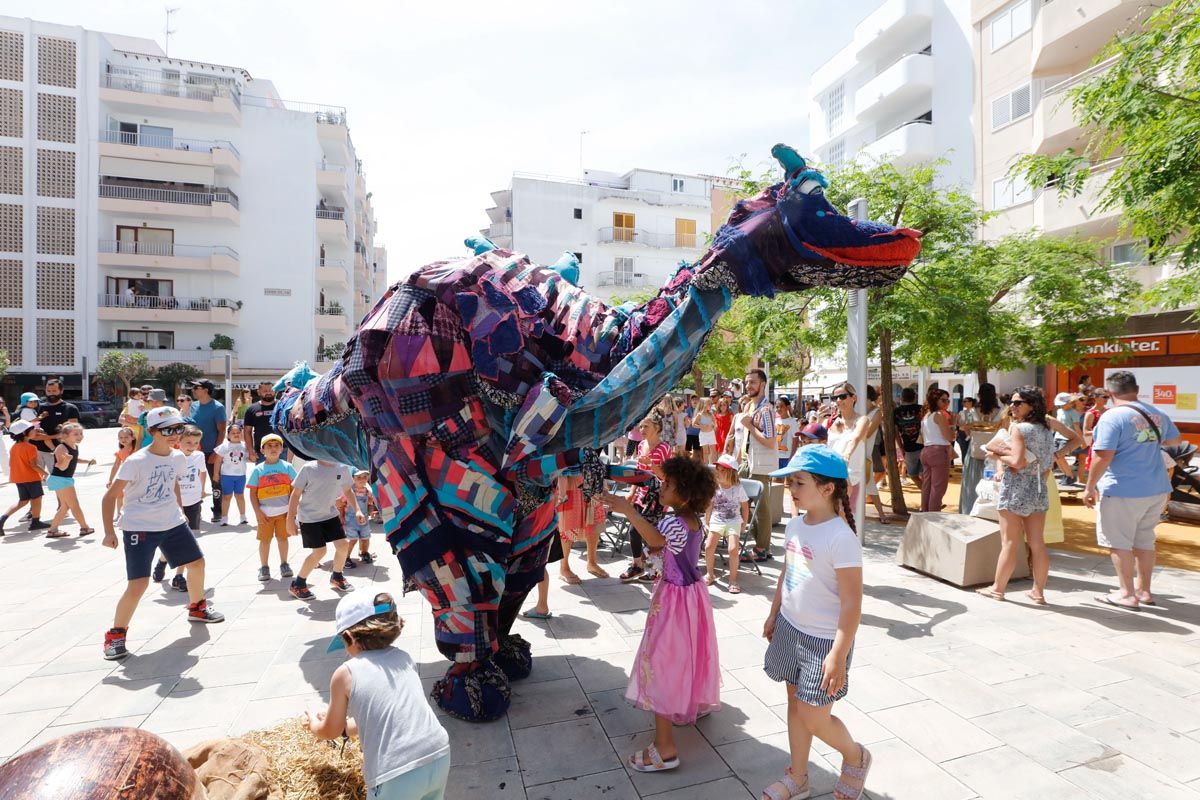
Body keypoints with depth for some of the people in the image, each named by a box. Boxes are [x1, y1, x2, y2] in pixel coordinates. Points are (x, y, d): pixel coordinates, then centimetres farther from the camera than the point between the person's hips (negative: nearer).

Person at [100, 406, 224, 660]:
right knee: (138, 584, -14)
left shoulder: (178, 458, -1)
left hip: (172, 523, 7)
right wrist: (109, 532, -18)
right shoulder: (136, 462, -20)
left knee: (197, 563, 15)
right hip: (139, 528, -6)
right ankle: (116, 634, 10)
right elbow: (110, 496, -15)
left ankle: (197, 608, 40)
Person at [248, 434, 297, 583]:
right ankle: (264, 567, 22)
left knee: (282, 538, 10)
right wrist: (257, 512, -7)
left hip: (284, 511, 0)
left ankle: (284, 564, 24)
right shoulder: (258, 470, -2)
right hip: (265, 513, 0)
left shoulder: (287, 467, -1)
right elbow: (253, 493, -1)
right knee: (265, 540, 8)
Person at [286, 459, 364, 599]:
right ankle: (297, 585, 13)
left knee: (343, 545, 2)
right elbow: (295, 494, -10)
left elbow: (348, 490, 10)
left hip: (330, 514, 5)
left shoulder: (343, 468, -6)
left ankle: (337, 577, 29)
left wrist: (357, 510, 0)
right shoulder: (308, 469, -17)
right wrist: (290, 520, -10)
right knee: (319, 552, -8)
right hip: (309, 517, -5)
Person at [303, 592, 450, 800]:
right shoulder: (403, 657, 11)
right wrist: (347, 726, 38)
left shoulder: (344, 674, -2)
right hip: (439, 756, 5)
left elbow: (331, 731, 15)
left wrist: (313, 724, 36)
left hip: (397, 775, -5)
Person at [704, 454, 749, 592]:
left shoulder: (738, 488, -7)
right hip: (717, 521, 2)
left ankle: (733, 579, -2)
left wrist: (744, 524, 4)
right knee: (709, 547, -12)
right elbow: (710, 505, 8)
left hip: (734, 522, -2)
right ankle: (710, 574, 12)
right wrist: (707, 521, 8)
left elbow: (745, 506, 4)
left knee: (733, 549, -19)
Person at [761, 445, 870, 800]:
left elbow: (852, 603, -22)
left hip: (823, 640, -7)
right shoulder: (795, 525, -2)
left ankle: (856, 757, 36)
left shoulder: (840, 538, -25)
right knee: (795, 704, 19)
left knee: (814, 718, 5)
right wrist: (773, 615, 18)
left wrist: (839, 655, -21)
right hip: (790, 629, 7)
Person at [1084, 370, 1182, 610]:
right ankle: (1144, 590, 27)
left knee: (1119, 542, 4)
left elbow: (1103, 457, -21)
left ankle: (1127, 594, 10)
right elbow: (1176, 440, 26)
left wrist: (1090, 487, -13)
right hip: (1156, 489, 8)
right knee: (1145, 541, 17)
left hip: (1122, 491, -7)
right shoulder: (1157, 415, 7)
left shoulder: (1112, 417, -17)